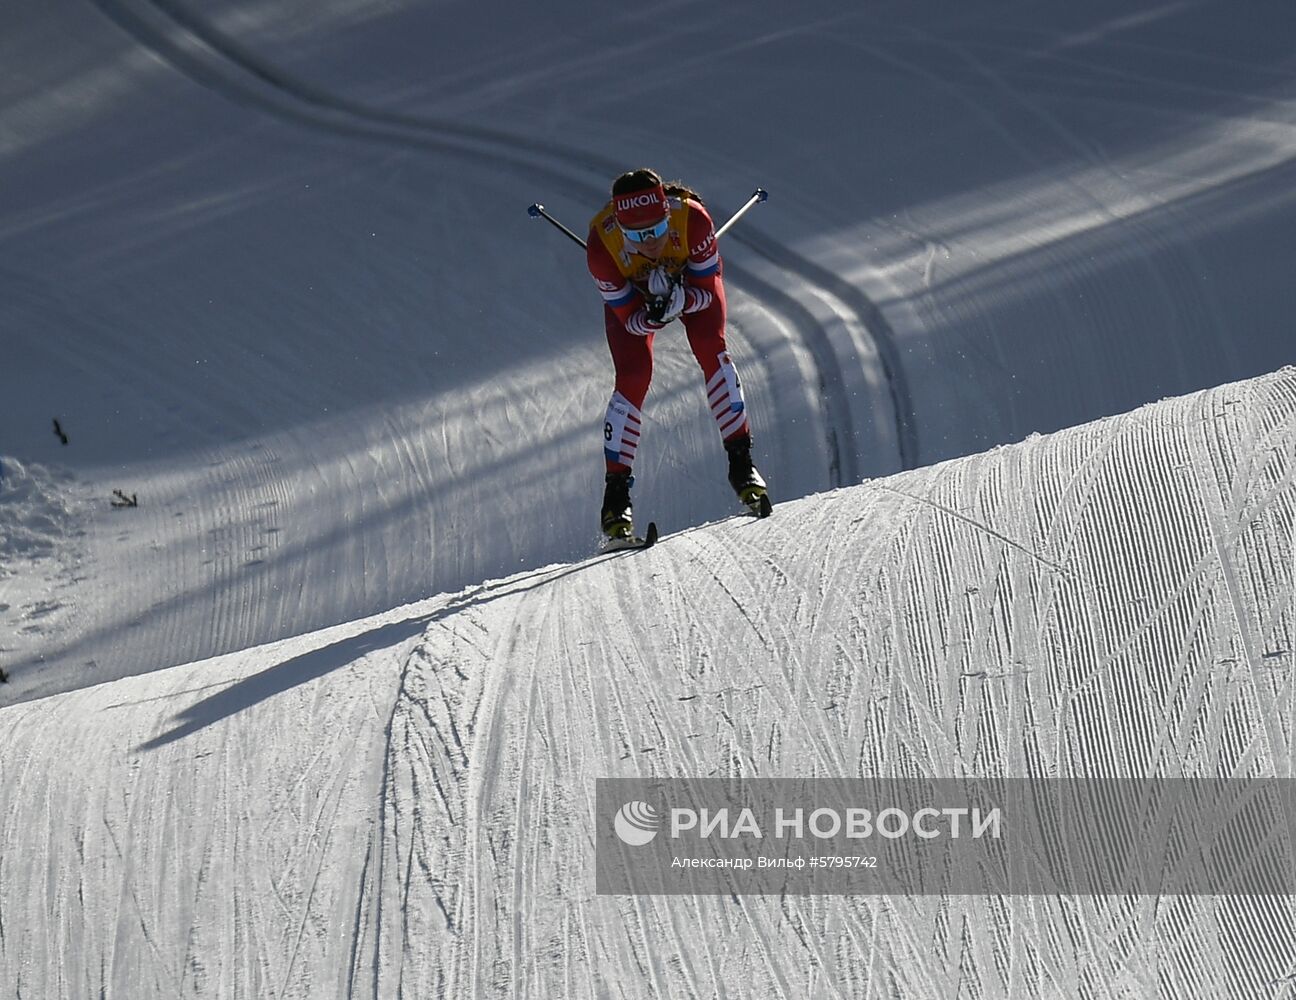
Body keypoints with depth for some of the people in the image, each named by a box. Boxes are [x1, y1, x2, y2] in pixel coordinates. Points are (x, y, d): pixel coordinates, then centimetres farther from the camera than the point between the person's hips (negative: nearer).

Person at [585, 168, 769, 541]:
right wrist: (654, 315, -49)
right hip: (630, 292, 0)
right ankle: (616, 492, -5)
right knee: (634, 376, -15)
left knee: (711, 349, -22)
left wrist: (680, 301, -47)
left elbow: (707, 290, -26)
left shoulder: (692, 218, -41)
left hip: (693, 279, 0)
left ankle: (741, 461, -12)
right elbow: (629, 317, -27)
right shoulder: (602, 245, -39)